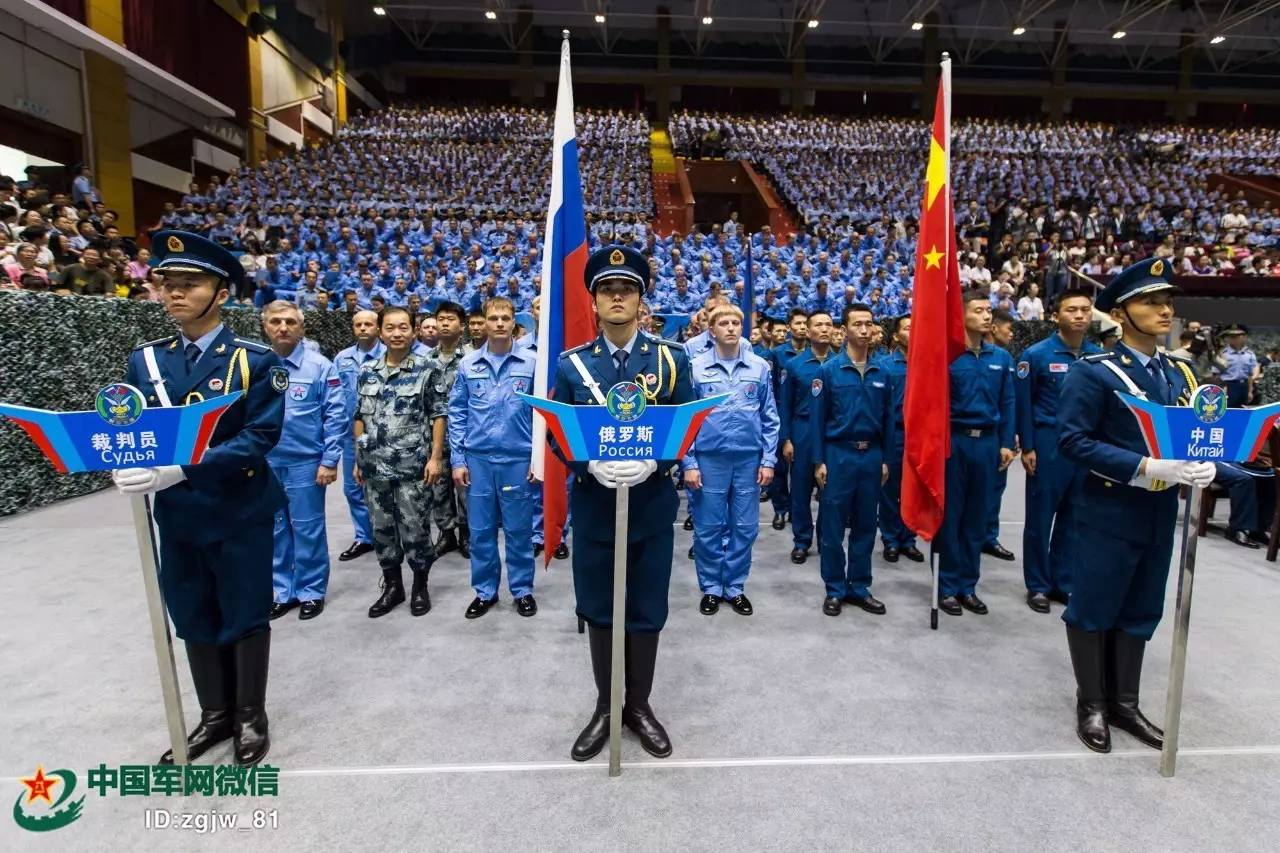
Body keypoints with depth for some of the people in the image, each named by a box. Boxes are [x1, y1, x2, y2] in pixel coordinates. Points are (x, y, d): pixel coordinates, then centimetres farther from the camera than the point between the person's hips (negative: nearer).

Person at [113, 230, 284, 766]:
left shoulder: (255, 362, -10)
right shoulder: (145, 360, 5)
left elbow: (260, 436, -18)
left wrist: (181, 468, -29)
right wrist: (127, 465, -19)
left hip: (241, 512, -4)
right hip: (176, 514, 5)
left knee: (245, 616, 9)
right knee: (193, 619, 16)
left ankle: (250, 716, 29)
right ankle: (215, 715, 36)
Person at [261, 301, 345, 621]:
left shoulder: (320, 366, -7)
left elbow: (336, 416, -7)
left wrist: (330, 461, -11)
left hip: (305, 463, -3)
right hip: (264, 463, 3)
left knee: (308, 530, 7)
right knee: (274, 530, 14)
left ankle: (311, 591, 23)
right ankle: (282, 591, 30)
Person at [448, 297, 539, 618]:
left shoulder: (531, 363, -2)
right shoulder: (468, 364, 3)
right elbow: (457, 413, 6)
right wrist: (457, 459, 1)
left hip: (518, 459, -1)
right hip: (478, 459, 2)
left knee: (519, 529, 9)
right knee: (481, 530, 11)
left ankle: (522, 590, 26)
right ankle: (485, 591, 27)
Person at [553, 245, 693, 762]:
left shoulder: (672, 359, -1)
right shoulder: (572, 364, 0)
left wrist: (651, 461, -21)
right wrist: (592, 463, -20)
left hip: (653, 504, 0)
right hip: (593, 504, 1)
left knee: (647, 611, 12)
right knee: (599, 609, 13)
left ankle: (639, 705, 33)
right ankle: (605, 707, 32)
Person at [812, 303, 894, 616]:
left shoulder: (882, 372, 5)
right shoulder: (828, 370, -5)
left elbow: (888, 418, 10)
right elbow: (817, 418, -4)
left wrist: (885, 460, 7)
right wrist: (819, 461, -8)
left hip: (871, 455, 4)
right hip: (838, 454, -3)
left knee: (865, 525, 11)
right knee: (832, 526, 3)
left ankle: (860, 587, 24)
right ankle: (835, 589, 17)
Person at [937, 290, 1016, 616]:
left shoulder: (1001, 357, 8)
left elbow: (1007, 404, 10)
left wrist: (1006, 443, 5)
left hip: (987, 442, 5)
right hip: (953, 441, -4)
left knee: (976, 515, 11)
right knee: (949, 515, 3)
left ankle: (968, 584, 22)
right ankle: (947, 586, 13)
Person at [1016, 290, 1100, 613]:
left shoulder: (1100, 356, 6)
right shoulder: (1037, 354, -6)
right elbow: (1023, 403, -6)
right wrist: (1027, 448, -9)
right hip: (1049, 444, -4)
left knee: (1075, 518, 11)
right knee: (1040, 517, 3)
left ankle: (1063, 582, 24)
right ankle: (1038, 586, 15)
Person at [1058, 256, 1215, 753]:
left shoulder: (1180, 373, 11)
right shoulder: (1093, 372, -11)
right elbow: (1073, 441, -18)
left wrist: (1203, 465, -8)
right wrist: (1146, 467, -25)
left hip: (1160, 514, 7)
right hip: (1110, 513, -7)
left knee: (1140, 613, 16)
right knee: (1094, 610, 5)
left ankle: (1124, 703, 31)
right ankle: (1091, 705, 22)